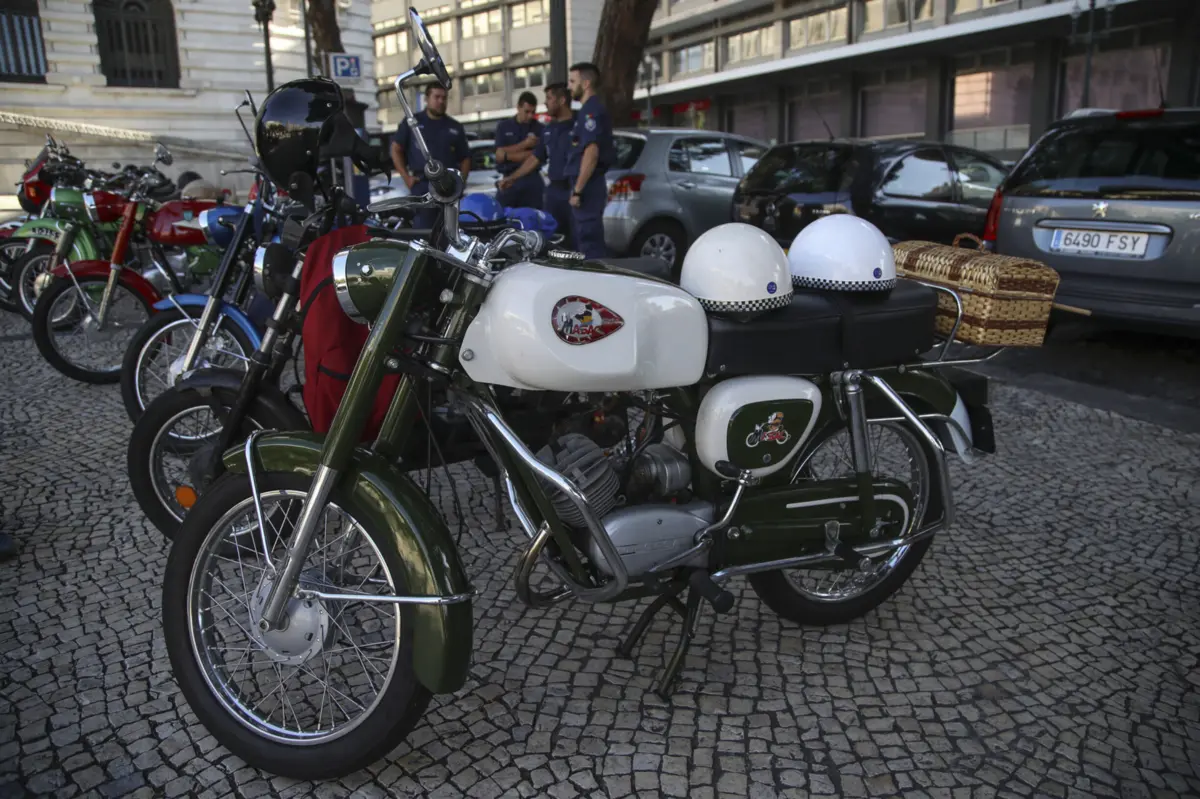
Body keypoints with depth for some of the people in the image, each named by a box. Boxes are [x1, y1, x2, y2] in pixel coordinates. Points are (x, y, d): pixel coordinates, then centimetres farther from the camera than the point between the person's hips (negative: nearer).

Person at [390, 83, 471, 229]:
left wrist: (461, 180, 1)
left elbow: (465, 158, 17)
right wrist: (406, 177, -3)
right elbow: (396, 149, 8)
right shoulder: (412, 122, 8)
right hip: (422, 185, -3)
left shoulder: (455, 127, 15)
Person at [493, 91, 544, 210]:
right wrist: (525, 144, -9)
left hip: (532, 181, -1)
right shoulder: (503, 126, 10)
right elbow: (499, 155, -1)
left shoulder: (540, 129, 6)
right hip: (508, 181, 1)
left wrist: (507, 155, -11)